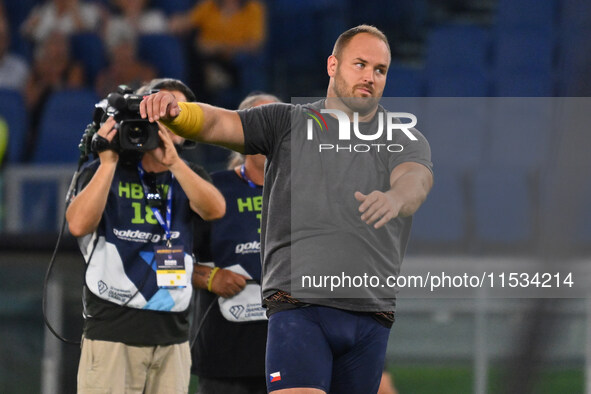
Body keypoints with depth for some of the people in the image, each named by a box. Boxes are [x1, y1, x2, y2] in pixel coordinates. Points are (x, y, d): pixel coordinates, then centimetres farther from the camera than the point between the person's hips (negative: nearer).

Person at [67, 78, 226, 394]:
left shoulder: (189, 177, 15)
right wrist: (109, 162, -12)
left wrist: (173, 161, -18)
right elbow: (79, 224, -12)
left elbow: (215, 209, -8)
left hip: (171, 337, 4)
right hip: (111, 333, -4)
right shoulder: (104, 172, 6)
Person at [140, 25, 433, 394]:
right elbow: (218, 122, -2)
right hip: (299, 305, -2)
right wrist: (175, 111, -26)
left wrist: (395, 198, -37)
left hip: (371, 314, 2)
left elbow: (416, 180, -11)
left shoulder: (406, 140, 10)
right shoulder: (288, 123, 10)